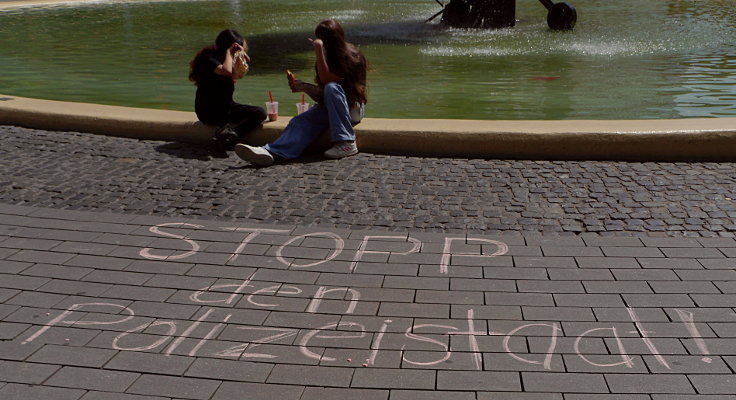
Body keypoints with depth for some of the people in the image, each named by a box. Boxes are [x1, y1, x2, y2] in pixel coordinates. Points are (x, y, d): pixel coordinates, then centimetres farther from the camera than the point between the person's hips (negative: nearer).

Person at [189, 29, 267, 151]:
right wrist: (229, 53, -17)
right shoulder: (209, 57, -13)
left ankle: (227, 131, -31)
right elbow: (226, 71, -32)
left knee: (260, 113, -14)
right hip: (209, 111, -8)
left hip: (227, 107, 8)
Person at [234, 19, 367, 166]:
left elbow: (327, 80, -22)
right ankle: (270, 152, -47)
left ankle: (347, 144, -34)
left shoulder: (351, 56, -10)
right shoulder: (329, 55, 10)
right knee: (301, 121, -21)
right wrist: (302, 86, -9)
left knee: (331, 87, -34)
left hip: (353, 107, -6)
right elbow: (321, 91, 8)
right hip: (329, 107, 6)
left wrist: (319, 50, -25)